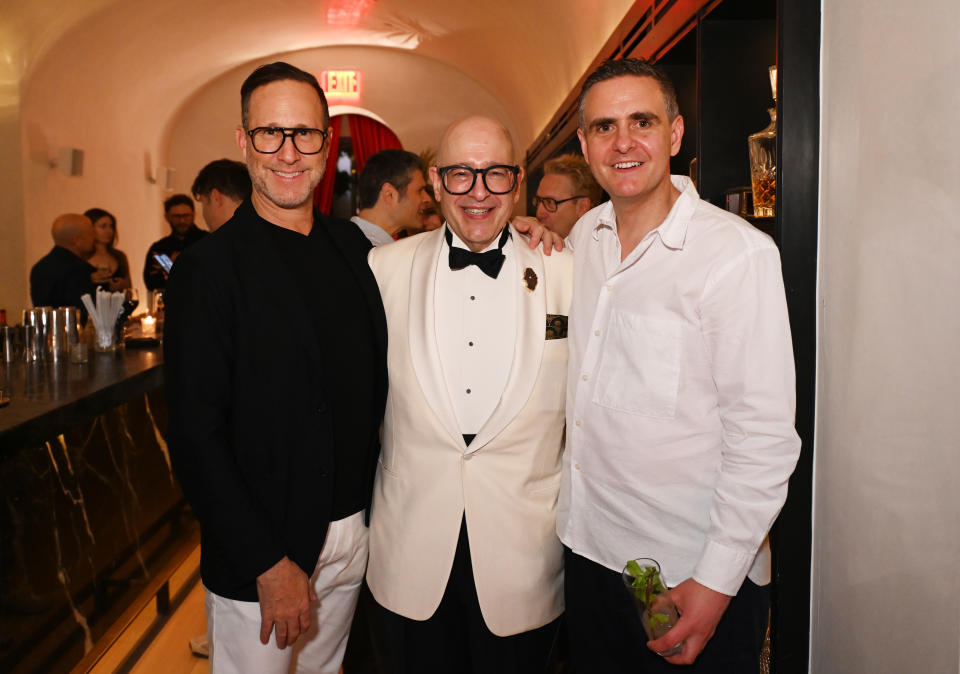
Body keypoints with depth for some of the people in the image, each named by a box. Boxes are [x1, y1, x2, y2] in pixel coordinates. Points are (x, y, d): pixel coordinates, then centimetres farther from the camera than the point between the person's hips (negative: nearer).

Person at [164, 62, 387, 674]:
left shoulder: (352, 245, 4)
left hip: (353, 532, 5)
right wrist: (267, 562, -15)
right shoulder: (208, 268, -12)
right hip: (255, 553, -5)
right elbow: (195, 437, -14)